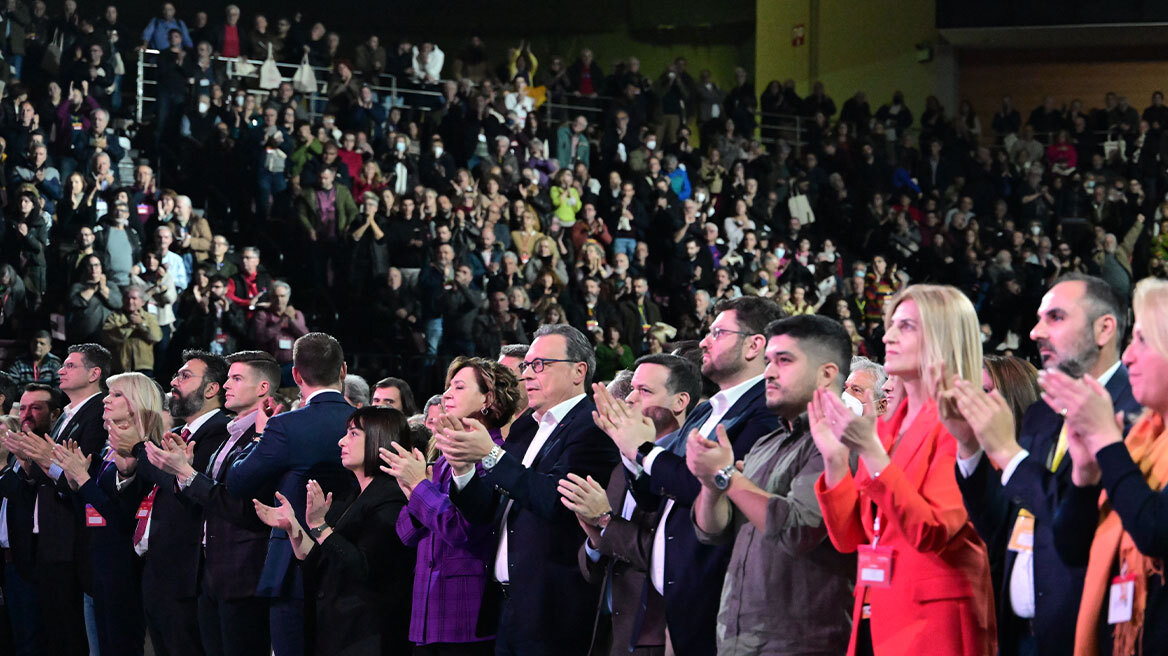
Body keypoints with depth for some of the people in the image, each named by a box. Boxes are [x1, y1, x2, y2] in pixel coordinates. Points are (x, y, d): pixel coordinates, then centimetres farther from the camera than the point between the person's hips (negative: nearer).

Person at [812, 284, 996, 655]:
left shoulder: (958, 424, -9)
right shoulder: (886, 428, 12)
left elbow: (932, 533, -19)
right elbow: (849, 537, 11)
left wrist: (871, 452, -23)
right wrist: (834, 458, -2)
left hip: (930, 623, -7)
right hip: (874, 620, 7)